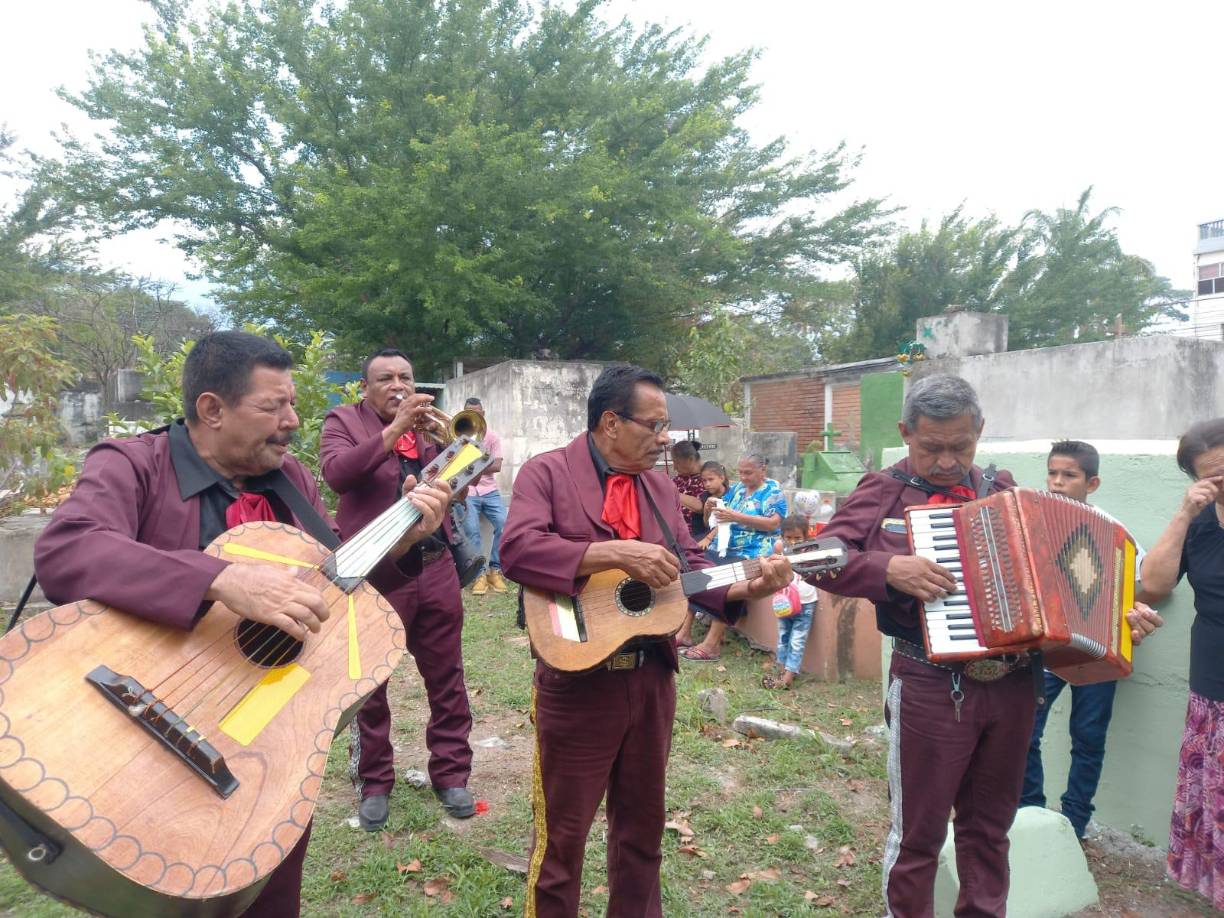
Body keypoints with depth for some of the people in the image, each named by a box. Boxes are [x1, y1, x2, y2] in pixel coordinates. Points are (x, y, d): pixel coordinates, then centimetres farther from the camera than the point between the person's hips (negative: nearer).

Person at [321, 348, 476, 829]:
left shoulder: (427, 424, 14)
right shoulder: (343, 420, 1)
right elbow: (336, 474, -18)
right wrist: (394, 429, -22)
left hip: (436, 568, 4)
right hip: (374, 572, -3)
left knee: (446, 677, 10)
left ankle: (451, 773, 25)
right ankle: (374, 782, 24)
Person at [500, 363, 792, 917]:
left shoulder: (661, 487, 10)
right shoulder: (546, 472, -9)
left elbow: (687, 567, 8)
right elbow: (517, 550, -24)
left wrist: (747, 586, -10)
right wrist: (617, 552, -28)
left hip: (652, 678, 6)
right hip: (577, 681, -6)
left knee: (643, 823, 22)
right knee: (562, 833, 10)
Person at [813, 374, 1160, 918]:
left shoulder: (1001, 492, 10)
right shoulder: (884, 493, -5)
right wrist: (889, 568, -26)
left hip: (1012, 684, 5)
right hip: (930, 686, -4)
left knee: (989, 825, 21)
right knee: (918, 831, 9)